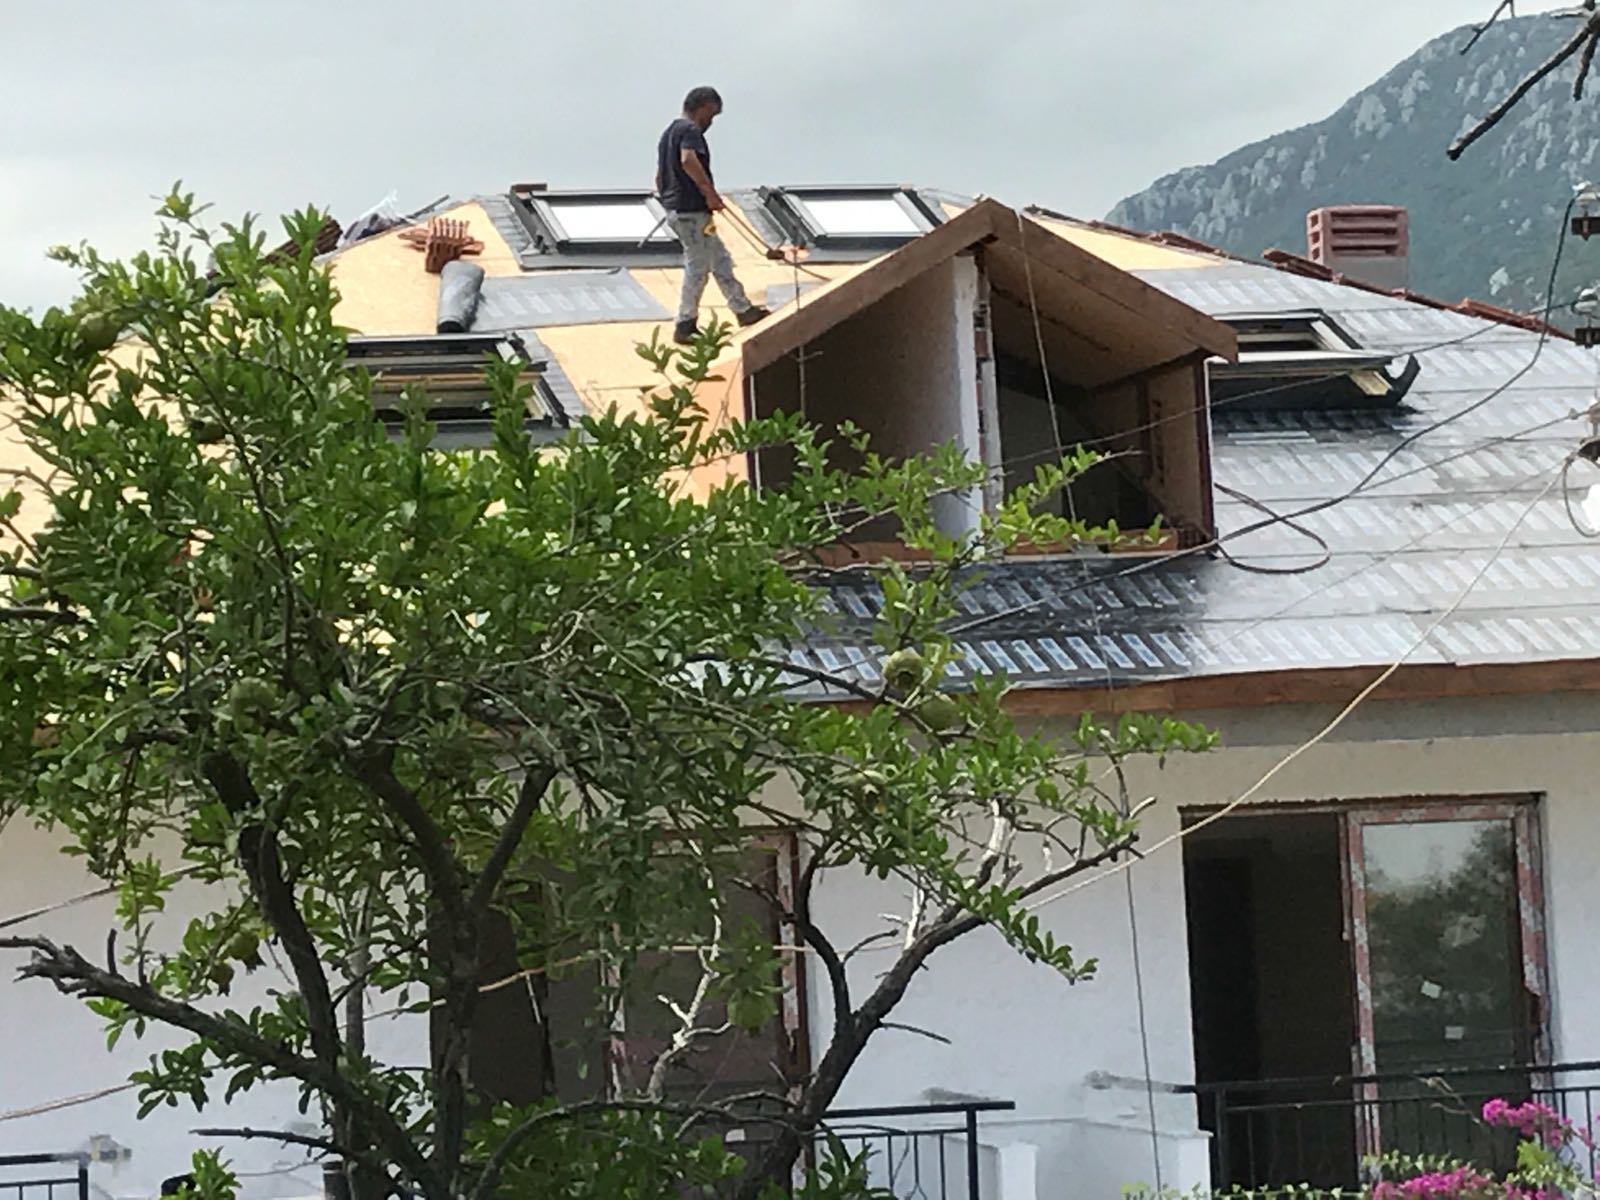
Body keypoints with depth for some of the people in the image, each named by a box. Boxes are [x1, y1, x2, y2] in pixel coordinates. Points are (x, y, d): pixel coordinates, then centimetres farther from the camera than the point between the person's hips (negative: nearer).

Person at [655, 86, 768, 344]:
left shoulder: (669, 133, 18)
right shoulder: (691, 130, -13)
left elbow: (660, 176, 23)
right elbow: (688, 160, -32)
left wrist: (666, 200, 29)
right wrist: (710, 192, -27)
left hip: (674, 207, 10)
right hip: (691, 209, -10)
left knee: (720, 259, 16)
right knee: (697, 266, -1)